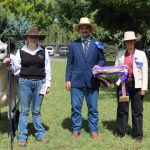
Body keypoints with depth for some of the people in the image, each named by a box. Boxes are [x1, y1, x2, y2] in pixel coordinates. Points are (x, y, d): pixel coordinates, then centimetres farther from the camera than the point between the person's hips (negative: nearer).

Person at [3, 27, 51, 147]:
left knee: (36, 111, 10)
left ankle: (40, 134, 20)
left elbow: (47, 69, 6)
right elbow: (15, 68, 4)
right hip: (24, 83, -1)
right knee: (24, 111, 3)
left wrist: (48, 84, 2)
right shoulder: (21, 51, 2)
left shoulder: (43, 52, 4)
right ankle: (22, 137, 9)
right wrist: (10, 62, -15)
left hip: (39, 83, 1)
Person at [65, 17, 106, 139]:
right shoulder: (73, 44, 7)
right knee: (76, 107, 4)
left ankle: (94, 130, 18)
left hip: (92, 81, 0)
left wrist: (98, 65, -11)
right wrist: (68, 79, 1)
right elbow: (69, 63, 7)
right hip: (76, 81, 0)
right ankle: (76, 129, 17)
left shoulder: (97, 44, 7)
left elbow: (102, 60, 12)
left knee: (93, 108, 6)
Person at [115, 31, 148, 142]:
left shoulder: (141, 54, 3)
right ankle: (120, 132, 18)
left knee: (137, 111, 3)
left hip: (136, 85, -2)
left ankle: (138, 134, 12)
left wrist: (144, 88, -6)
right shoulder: (120, 54, 9)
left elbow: (145, 72, 0)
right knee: (122, 110, 7)